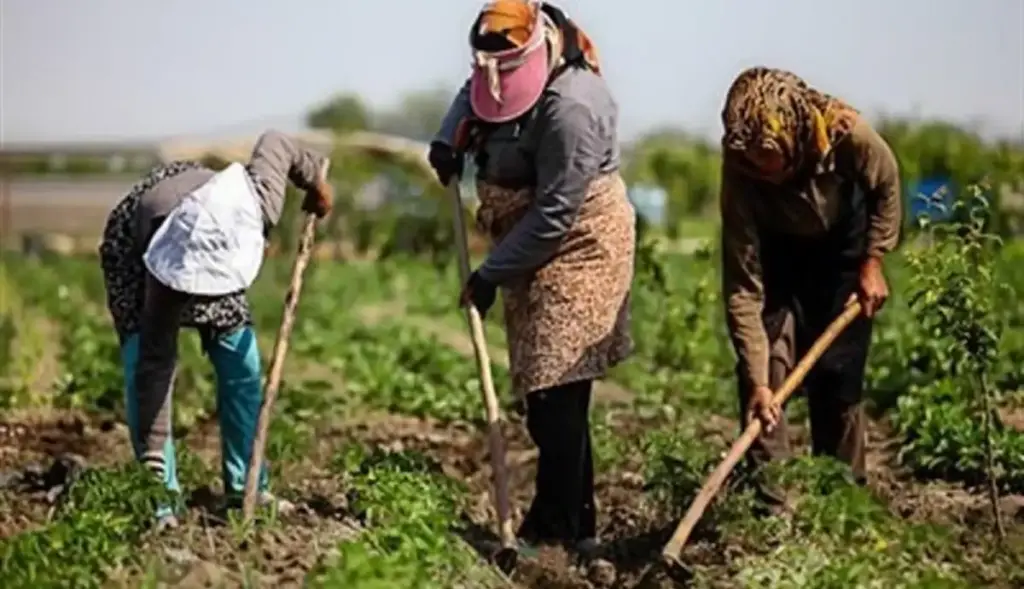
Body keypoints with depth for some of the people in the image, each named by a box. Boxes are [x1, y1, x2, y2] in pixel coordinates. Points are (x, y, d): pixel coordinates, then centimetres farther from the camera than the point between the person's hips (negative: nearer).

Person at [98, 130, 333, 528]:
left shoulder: (258, 203, -36)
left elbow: (275, 143, -14)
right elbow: (155, 366, -41)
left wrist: (315, 179, 3)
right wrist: (152, 458, -40)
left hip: (213, 244, 5)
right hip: (136, 248, -5)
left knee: (242, 367, -2)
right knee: (149, 367, -21)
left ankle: (246, 487, 9)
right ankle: (160, 498, -15)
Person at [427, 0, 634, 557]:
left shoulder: (571, 108, -25)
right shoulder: (507, 72, 3)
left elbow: (553, 215, -24)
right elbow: (471, 92, 27)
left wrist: (491, 274, -19)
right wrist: (448, 140, 6)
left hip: (578, 252, -10)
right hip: (537, 254, 10)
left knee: (554, 395, -12)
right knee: (550, 396, 12)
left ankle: (556, 530, -8)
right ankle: (573, 525, 19)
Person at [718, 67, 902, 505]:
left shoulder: (847, 134, -36)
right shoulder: (739, 172, -35)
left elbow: (887, 186, -10)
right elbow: (742, 288, -33)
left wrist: (873, 263, -14)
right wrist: (758, 381, -36)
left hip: (842, 247, 0)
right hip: (776, 252, 0)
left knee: (838, 372, -1)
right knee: (762, 367, -14)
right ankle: (769, 498, -6)